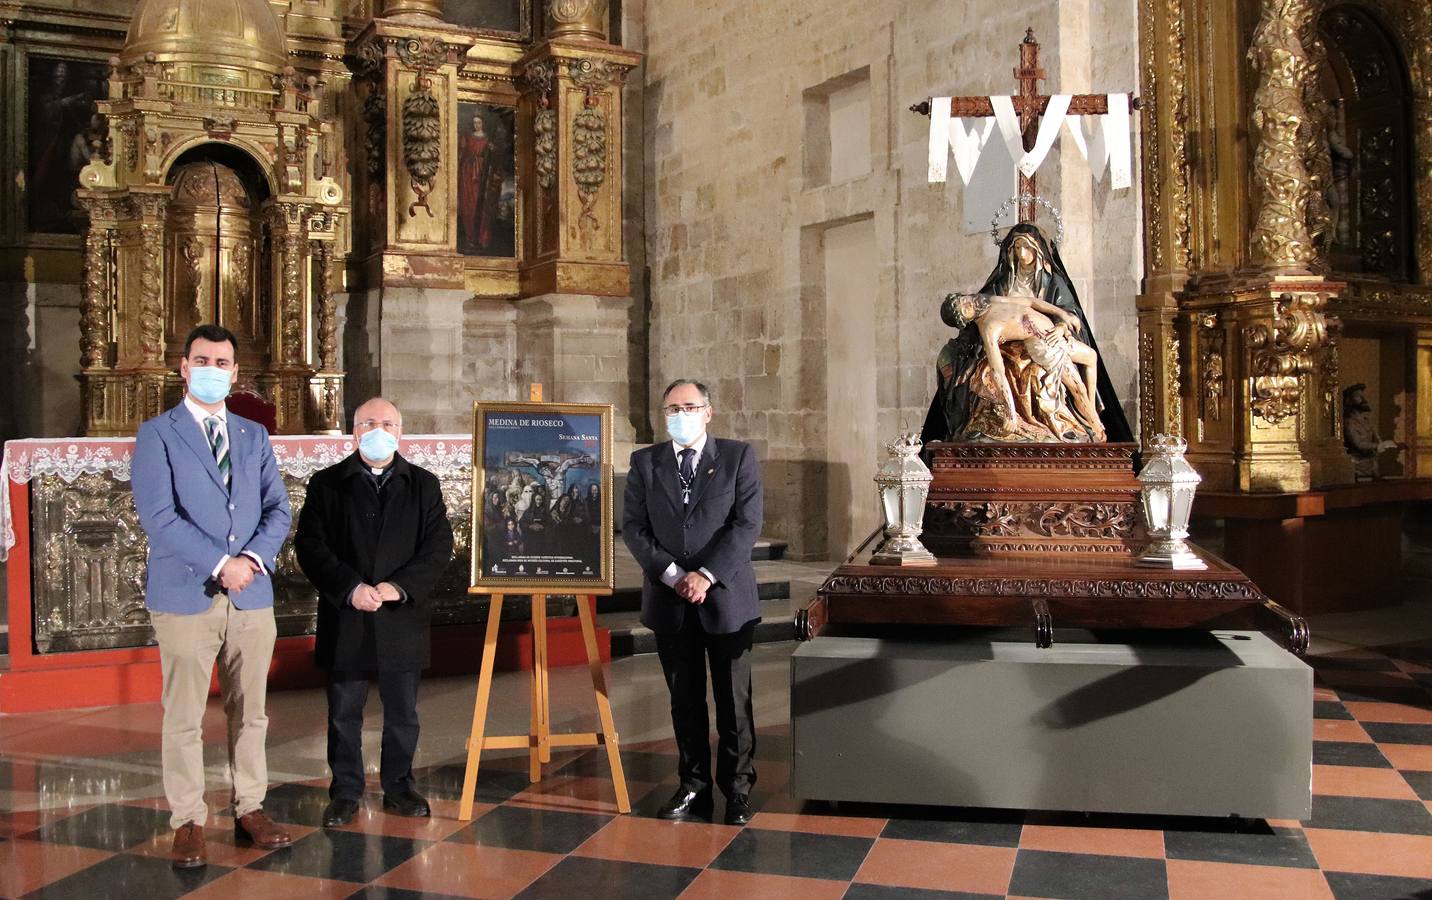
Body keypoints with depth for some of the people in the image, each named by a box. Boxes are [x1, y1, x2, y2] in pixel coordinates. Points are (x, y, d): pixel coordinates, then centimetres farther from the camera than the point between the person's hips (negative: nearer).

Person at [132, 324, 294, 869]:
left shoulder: (255, 436, 14)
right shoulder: (157, 434, 0)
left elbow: (278, 508, 8)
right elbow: (158, 516, -11)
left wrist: (254, 557, -11)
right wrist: (220, 564, -16)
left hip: (252, 596, 4)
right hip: (186, 596, -4)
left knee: (250, 713, 10)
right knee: (184, 718, 2)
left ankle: (250, 810, 20)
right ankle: (188, 823, 12)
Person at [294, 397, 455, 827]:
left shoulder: (424, 484, 6)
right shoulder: (327, 484, 3)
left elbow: (439, 545, -1)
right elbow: (310, 545, -4)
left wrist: (400, 587, -15)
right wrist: (351, 588, -17)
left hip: (403, 618, 1)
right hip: (345, 619, -1)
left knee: (403, 712, 10)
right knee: (344, 712, 7)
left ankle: (398, 785, 24)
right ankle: (345, 791, 19)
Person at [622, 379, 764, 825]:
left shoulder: (738, 457, 0)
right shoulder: (645, 462, 6)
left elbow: (747, 524, -7)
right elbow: (633, 527, 1)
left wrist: (707, 575, -16)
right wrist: (671, 574, -11)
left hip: (725, 597, -2)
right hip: (670, 602, 2)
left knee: (734, 701, 4)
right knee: (685, 701, 10)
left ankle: (737, 789, 16)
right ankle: (694, 787, 21)